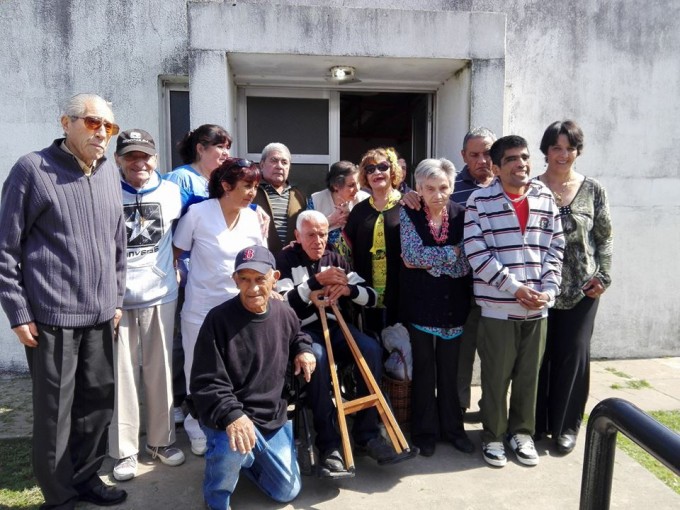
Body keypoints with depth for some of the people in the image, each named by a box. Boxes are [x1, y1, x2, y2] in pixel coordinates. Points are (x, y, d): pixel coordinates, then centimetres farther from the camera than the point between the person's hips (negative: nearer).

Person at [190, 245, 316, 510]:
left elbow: (296, 335, 21)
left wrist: (303, 349, -2)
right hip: (228, 417, -5)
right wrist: (232, 415, -39)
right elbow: (205, 383, -23)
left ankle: (244, 458, 41)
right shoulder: (219, 319, -21)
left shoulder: (284, 313, -4)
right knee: (234, 444, -40)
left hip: (273, 417, 6)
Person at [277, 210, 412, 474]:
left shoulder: (335, 259, 12)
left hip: (334, 325, 4)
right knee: (317, 357, -36)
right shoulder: (286, 259, 1)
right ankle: (328, 444, -26)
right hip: (302, 329, -4)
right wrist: (316, 281, -21)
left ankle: (366, 434, -12)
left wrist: (348, 289, -14)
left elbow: (371, 297, 7)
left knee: (372, 349, -23)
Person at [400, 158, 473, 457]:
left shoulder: (461, 215, -2)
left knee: (451, 369, 12)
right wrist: (450, 252, -14)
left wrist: (427, 261, -15)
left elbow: (464, 264, -10)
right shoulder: (409, 213, -4)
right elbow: (411, 254, -17)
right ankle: (425, 431, 23)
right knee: (424, 369, 8)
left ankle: (452, 428, 29)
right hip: (420, 302, -1)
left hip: (453, 303, 2)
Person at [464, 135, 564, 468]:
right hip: (498, 307, -4)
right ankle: (493, 436, 26)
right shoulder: (480, 201, -6)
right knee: (496, 377, 8)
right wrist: (516, 288, -15)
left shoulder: (545, 199, 7)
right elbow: (477, 253, -12)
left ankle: (522, 433, 33)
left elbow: (555, 248, 8)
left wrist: (548, 291, -4)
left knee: (529, 375, 15)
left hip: (538, 307, 4)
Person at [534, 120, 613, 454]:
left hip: (581, 288, 1)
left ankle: (566, 425, 24)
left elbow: (604, 236, 8)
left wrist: (603, 276, -1)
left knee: (573, 354, 7)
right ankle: (535, 422, 24)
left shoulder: (592, 189, 3)